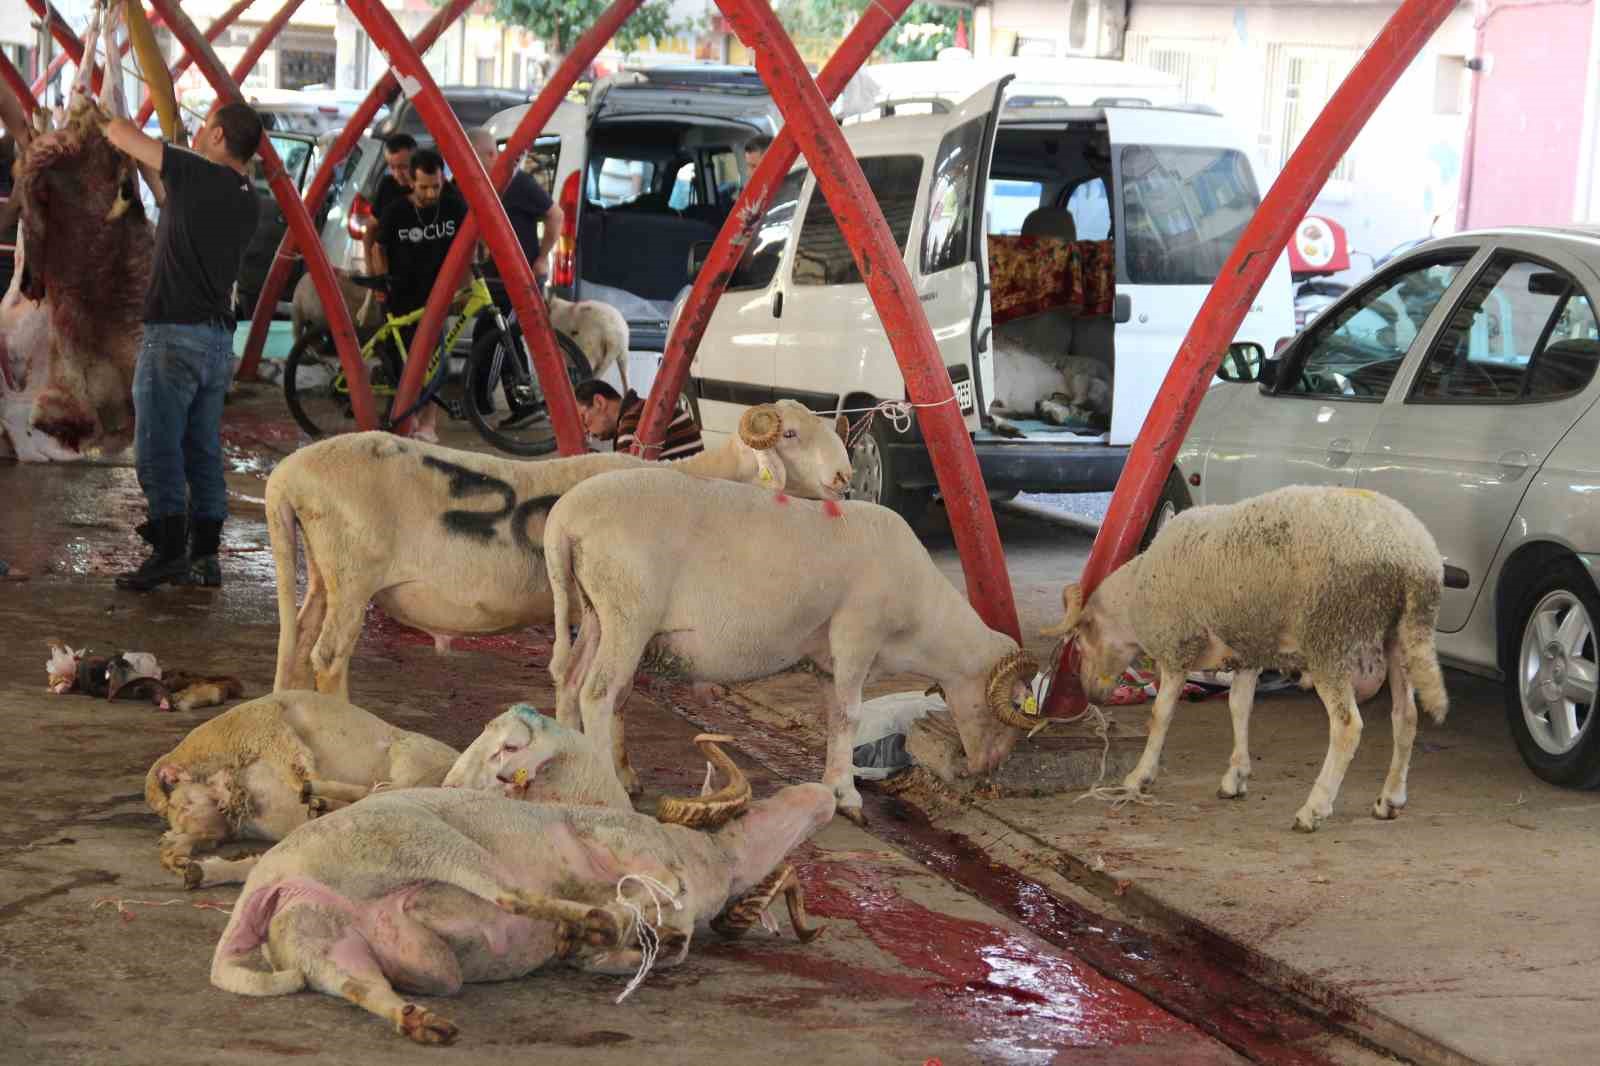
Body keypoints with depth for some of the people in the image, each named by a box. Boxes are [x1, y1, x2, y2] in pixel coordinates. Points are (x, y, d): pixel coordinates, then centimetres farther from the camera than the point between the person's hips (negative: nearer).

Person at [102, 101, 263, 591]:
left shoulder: (197, 174, -11)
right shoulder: (246, 198, 11)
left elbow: (121, 133, -4)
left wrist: (112, 119, 20)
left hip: (174, 334, -8)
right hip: (219, 337, 8)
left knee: (158, 448, -5)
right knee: (204, 450, 10)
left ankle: (169, 551, -9)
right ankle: (204, 556, 10)